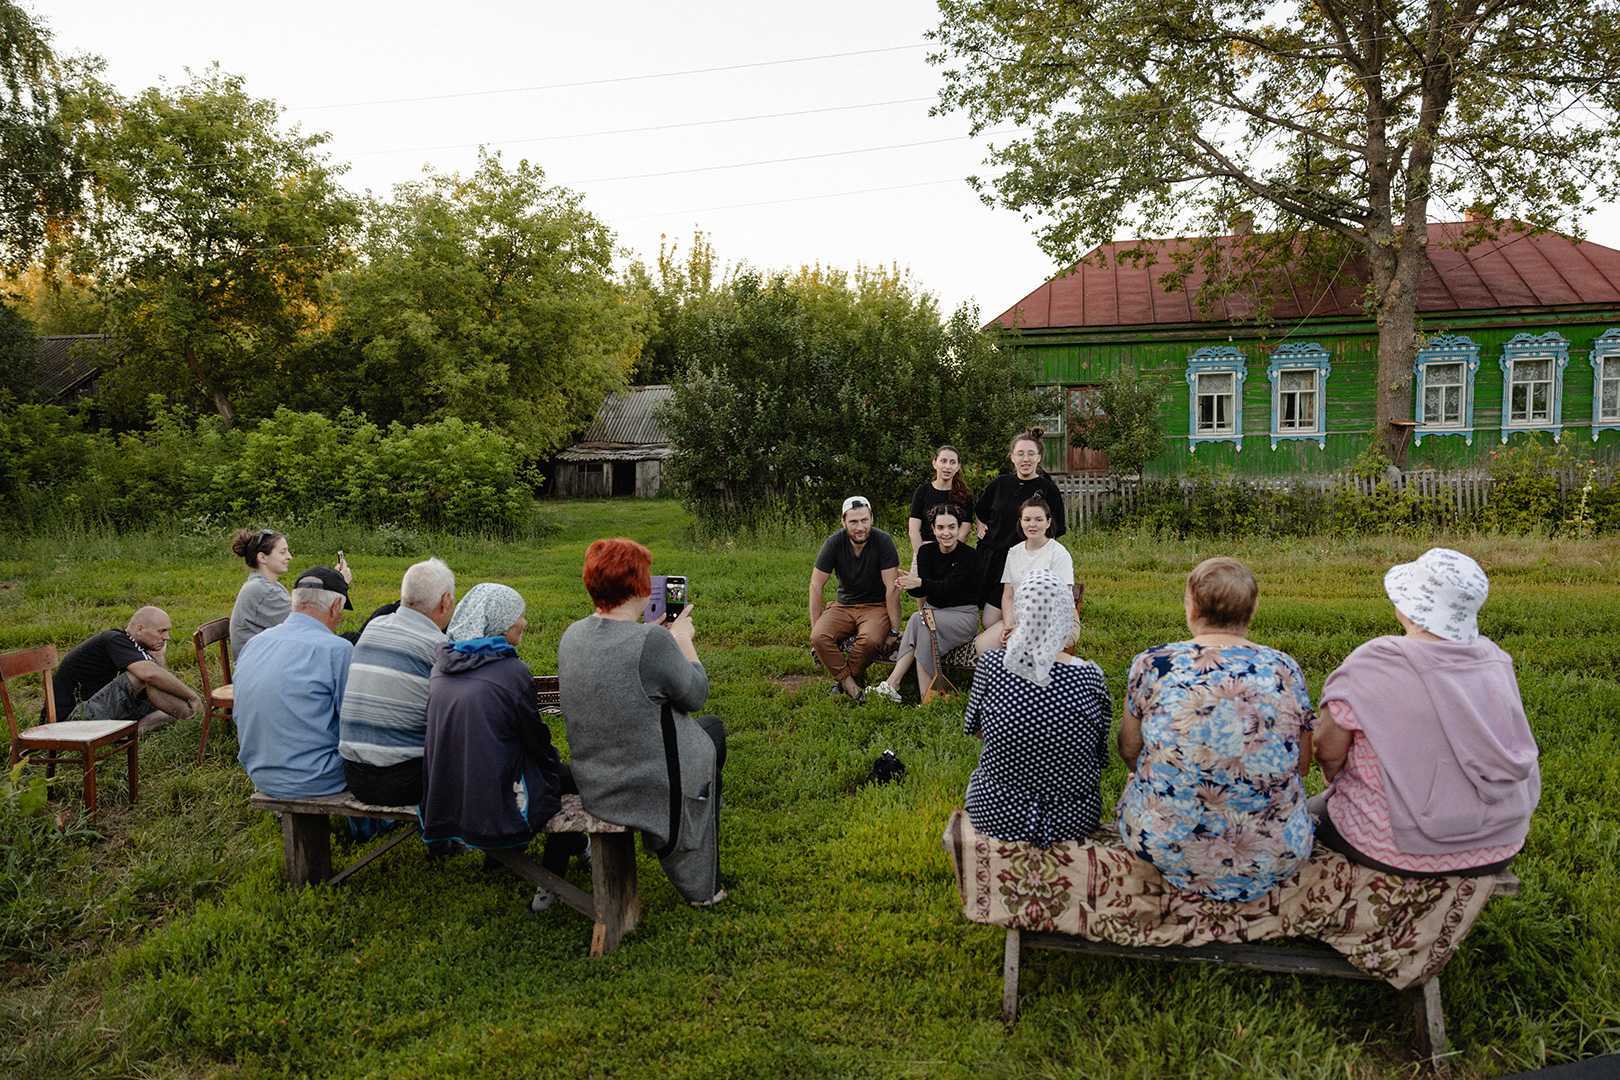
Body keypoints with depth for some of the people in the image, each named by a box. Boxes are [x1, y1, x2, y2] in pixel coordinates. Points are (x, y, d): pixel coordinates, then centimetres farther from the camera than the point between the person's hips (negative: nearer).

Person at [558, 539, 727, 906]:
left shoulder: (572, 635, -4)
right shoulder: (653, 641, -27)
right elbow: (696, 694, -12)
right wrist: (683, 639, 1)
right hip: (652, 788, -7)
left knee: (710, 726, 27)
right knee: (712, 730, 25)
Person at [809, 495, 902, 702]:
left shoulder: (883, 541, -15)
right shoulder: (834, 543, -8)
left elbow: (892, 588, -15)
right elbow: (816, 586, -4)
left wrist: (894, 629, -16)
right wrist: (815, 626, -8)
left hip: (876, 606, -3)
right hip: (844, 605, 3)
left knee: (870, 640, -34)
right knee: (819, 638, -26)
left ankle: (843, 678, -8)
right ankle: (851, 684, -14)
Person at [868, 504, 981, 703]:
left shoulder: (969, 556, -10)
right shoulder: (926, 552, 3)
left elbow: (948, 587, -23)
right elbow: (922, 592, -8)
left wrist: (920, 583, -39)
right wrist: (909, 585, -32)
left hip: (963, 615, -4)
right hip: (934, 612, 4)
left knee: (917, 619, -31)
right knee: (918, 620, -31)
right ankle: (892, 686, -37)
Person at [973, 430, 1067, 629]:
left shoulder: (1048, 490, -3)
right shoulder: (999, 484, 7)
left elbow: (1053, 533, 1)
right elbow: (980, 512, 25)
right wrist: (981, 527, 10)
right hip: (989, 559, 4)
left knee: (991, 622, -10)